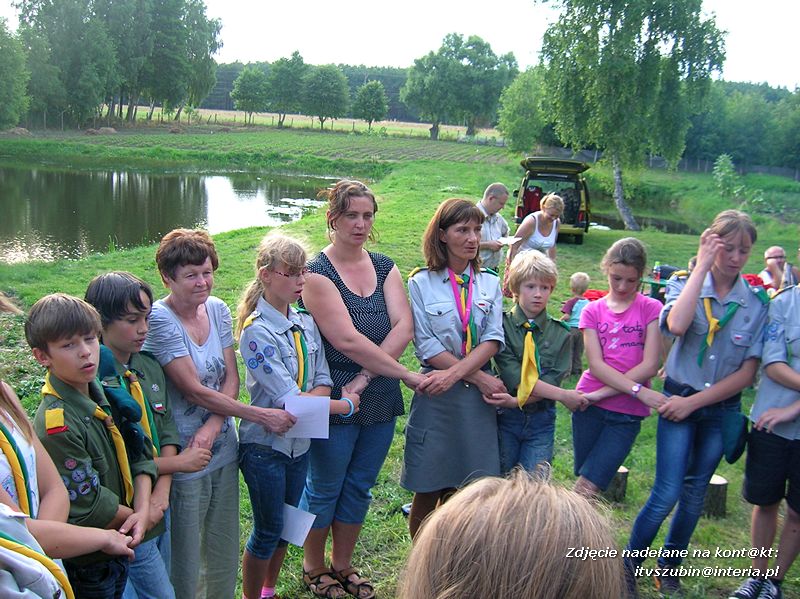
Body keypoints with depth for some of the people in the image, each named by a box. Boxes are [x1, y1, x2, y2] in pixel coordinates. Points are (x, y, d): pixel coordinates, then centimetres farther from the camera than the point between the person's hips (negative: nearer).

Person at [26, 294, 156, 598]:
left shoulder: (103, 393, -2)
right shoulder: (56, 424, -26)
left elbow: (140, 454, 0)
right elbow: (88, 505, -24)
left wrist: (143, 508, -14)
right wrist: (134, 517, -9)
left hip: (120, 546, 7)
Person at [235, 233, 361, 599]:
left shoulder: (306, 324, 1)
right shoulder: (257, 331, -19)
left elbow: (323, 382, 0)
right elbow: (288, 398, -23)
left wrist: (304, 402, -21)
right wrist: (345, 405, -15)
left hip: (300, 442, 6)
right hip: (265, 445, -6)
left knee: (286, 525, 19)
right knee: (267, 531, 7)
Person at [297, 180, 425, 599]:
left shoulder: (384, 267, 5)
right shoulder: (317, 273, -12)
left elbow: (403, 326, -8)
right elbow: (347, 340, -21)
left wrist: (365, 377, -19)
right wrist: (406, 374, -18)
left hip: (379, 399, 5)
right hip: (334, 401, -5)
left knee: (359, 487, 17)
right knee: (324, 489, 11)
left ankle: (343, 565, 36)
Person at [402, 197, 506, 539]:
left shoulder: (489, 283, 9)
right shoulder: (421, 283, -1)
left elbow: (493, 340, -3)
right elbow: (427, 347, -8)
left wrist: (454, 374, -18)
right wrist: (481, 379, -13)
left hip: (478, 397, 3)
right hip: (436, 397, -3)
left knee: (460, 493, 8)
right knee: (428, 493, 4)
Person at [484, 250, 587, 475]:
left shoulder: (560, 333, 0)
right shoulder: (501, 324, -8)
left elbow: (553, 379, -8)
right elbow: (514, 377, -16)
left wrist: (516, 401, -22)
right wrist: (563, 396, -18)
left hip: (541, 422, 2)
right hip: (505, 418, -1)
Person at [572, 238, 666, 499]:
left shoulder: (651, 308, 1)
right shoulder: (593, 311, 7)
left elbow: (650, 365, -9)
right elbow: (596, 365, -5)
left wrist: (603, 392, -13)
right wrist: (638, 391, -17)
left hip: (628, 413, -2)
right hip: (590, 407, 2)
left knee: (588, 486, -6)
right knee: (584, 485, 8)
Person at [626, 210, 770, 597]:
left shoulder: (757, 302, -3)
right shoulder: (684, 284, -7)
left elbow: (747, 373, -4)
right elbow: (676, 325, -30)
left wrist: (694, 402, -9)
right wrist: (702, 266, -22)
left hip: (722, 409, 3)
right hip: (679, 399, -2)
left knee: (694, 494, 14)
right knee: (667, 494, -9)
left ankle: (669, 567, 33)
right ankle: (629, 564, 12)